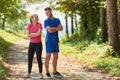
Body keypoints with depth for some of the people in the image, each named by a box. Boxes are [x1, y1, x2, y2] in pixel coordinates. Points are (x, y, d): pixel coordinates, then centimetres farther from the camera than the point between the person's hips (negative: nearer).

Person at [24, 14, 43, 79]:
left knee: (39, 59, -2)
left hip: (38, 44, -3)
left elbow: (39, 33, -18)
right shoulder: (29, 25, 2)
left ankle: (40, 73, 6)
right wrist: (36, 34, -11)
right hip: (31, 44, 3)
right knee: (30, 59, 4)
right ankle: (29, 73, 14)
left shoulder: (39, 24, -6)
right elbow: (28, 35, -7)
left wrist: (32, 34, -7)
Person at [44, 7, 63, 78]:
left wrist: (54, 28, -14)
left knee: (56, 56, 8)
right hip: (49, 40, -5)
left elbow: (61, 28, 0)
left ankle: (55, 72, 16)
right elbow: (50, 30, -16)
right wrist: (57, 28, -2)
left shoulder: (57, 20, 13)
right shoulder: (46, 21, -3)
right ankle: (47, 72, 3)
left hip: (56, 40, 5)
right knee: (48, 56, -4)